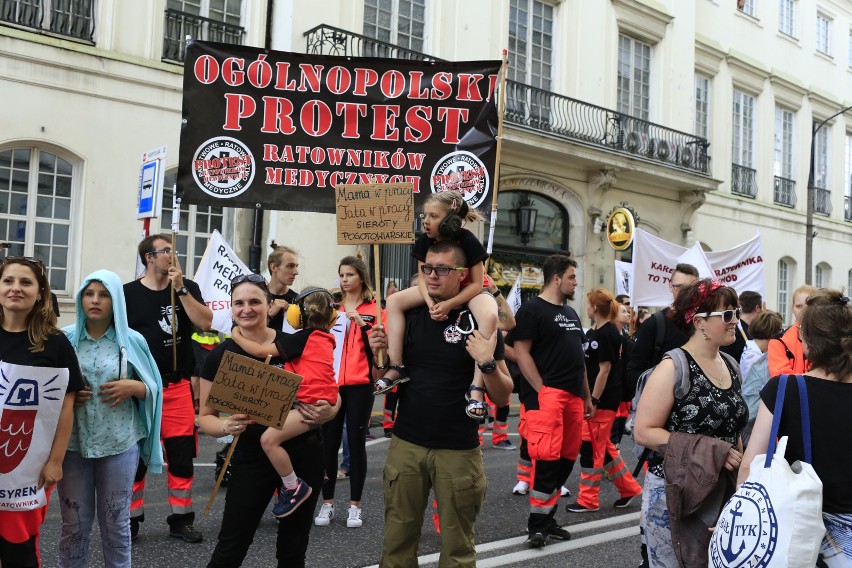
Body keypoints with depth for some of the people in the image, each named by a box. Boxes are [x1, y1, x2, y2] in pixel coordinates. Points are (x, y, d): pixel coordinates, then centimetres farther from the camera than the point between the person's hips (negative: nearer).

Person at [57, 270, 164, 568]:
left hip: (119, 443, -1)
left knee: (115, 521, 9)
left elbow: (153, 389, 5)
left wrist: (132, 387, -15)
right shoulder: (65, 338, 2)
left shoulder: (132, 340, 0)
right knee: (74, 521, 10)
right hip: (72, 442, 1)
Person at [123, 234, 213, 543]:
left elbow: (205, 323, -8)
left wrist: (180, 289, -13)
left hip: (178, 386, 2)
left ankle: (180, 520, 18)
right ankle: (130, 521, 19)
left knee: (182, 455, 5)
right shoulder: (128, 293, 1)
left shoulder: (188, 287, 6)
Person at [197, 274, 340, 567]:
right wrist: (226, 425, -20)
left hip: (303, 454, 1)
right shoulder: (220, 356, -4)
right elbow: (205, 416, 2)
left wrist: (328, 411, -19)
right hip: (251, 459, 0)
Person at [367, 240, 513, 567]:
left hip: (458, 450, -3)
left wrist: (487, 363, -24)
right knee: (397, 540, 12)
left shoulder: (479, 322, -7)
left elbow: (502, 397, -6)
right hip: (405, 444, 3)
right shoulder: (408, 315, 2)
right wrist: (378, 353, -9)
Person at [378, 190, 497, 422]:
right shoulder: (424, 241, -13)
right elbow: (423, 278, -8)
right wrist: (430, 303, -29)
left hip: (468, 291, -5)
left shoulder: (467, 240, -26)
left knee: (490, 317, -39)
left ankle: (477, 386, -35)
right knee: (394, 301, -13)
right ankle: (396, 367, -13)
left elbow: (477, 284, -22)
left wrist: (449, 304, -34)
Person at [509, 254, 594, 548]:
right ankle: (537, 523, 0)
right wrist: (541, 389, -15)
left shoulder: (571, 313, 20)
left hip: (573, 396, 8)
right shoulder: (532, 309, -5)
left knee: (567, 458, 10)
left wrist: (587, 396, 20)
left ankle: (547, 518, 21)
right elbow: (521, 351, -11)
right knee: (547, 457, -12)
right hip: (548, 392, -8)